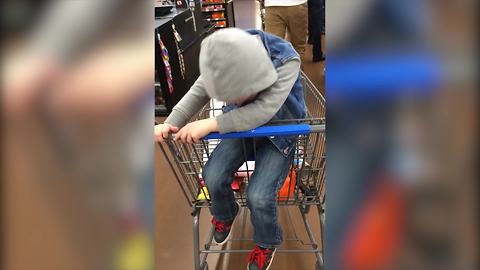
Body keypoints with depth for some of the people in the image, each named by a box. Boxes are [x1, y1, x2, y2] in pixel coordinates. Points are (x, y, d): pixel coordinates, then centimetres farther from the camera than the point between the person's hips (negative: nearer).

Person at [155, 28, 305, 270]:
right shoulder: (224, 58, -21)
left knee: (258, 195, -18)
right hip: (241, 125, 4)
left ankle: (267, 243, 16)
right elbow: (198, 93, -10)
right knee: (213, 176, -10)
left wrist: (211, 124, -42)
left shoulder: (286, 61, -34)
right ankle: (225, 214, 27)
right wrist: (170, 123, -24)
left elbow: (264, 110, -41)